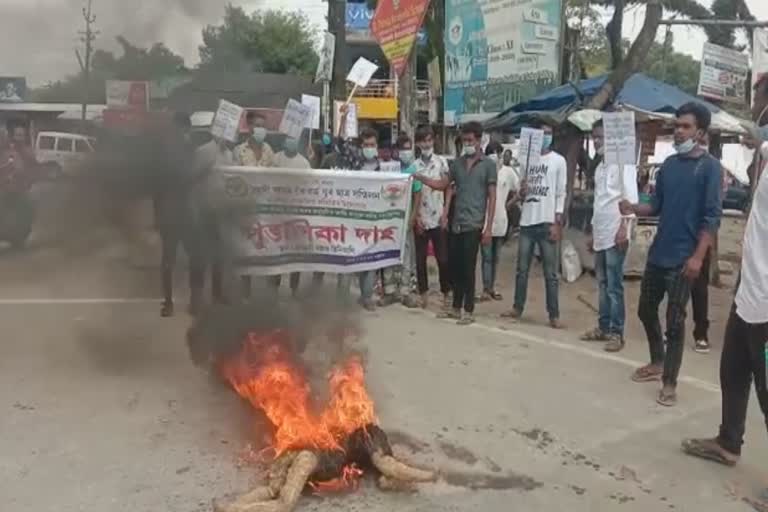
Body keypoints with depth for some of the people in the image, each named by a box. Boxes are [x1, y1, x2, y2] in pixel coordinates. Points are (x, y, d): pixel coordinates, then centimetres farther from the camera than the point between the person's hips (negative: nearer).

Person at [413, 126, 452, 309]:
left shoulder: (442, 162, 1)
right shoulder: (413, 166, 3)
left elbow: (448, 188, 2)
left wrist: (445, 213, -6)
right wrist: (416, 217, -4)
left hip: (438, 219, -1)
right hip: (420, 220, 1)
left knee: (443, 259, 1)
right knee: (420, 259, 5)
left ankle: (446, 293, 13)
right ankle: (423, 293, 17)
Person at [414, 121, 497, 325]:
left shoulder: (488, 164, -2)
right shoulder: (457, 163, 13)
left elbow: (492, 197, -4)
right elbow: (442, 184, 14)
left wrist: (489, 227, -9)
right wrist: (420, 178, -3)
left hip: (474, 225, -5)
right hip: (457, 224, 5)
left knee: (468, 268, -2)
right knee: (456, 267, 10)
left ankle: (469, 311, 7)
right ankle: (456, 308, 21)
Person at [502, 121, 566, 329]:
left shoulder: (558, 161, 2)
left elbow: (561, 194, -3)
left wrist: (557, 223, -11)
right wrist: (521, 192, -8)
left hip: (547, 222, -4)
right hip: (527, 221, 4)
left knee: (550, 273, -1)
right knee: (522, 270, 9)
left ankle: (554, 315, 2)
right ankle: (517, 309, 18)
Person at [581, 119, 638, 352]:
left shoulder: (623, 163, -7)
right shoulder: (600, 167, 18)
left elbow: (631, 197, -15)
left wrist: (624, 227, -23)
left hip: (615, 234, -8)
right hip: (600, 234, 8)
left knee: (614, 286, -5)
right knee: (603, 284, 12)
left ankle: (617, 333, 0)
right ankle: (603, 327, 19)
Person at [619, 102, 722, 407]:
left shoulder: (709, 166, -8)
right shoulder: (668, 164, 10)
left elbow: (712, 216, -12)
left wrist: (698, 256, -19)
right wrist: (634, 208, -7)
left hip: (683, 258, -6)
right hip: (657, 253, 7)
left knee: (674, 321, -1)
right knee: (646, 310, 16)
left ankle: (670, 383, 11)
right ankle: (657, 363, 36)